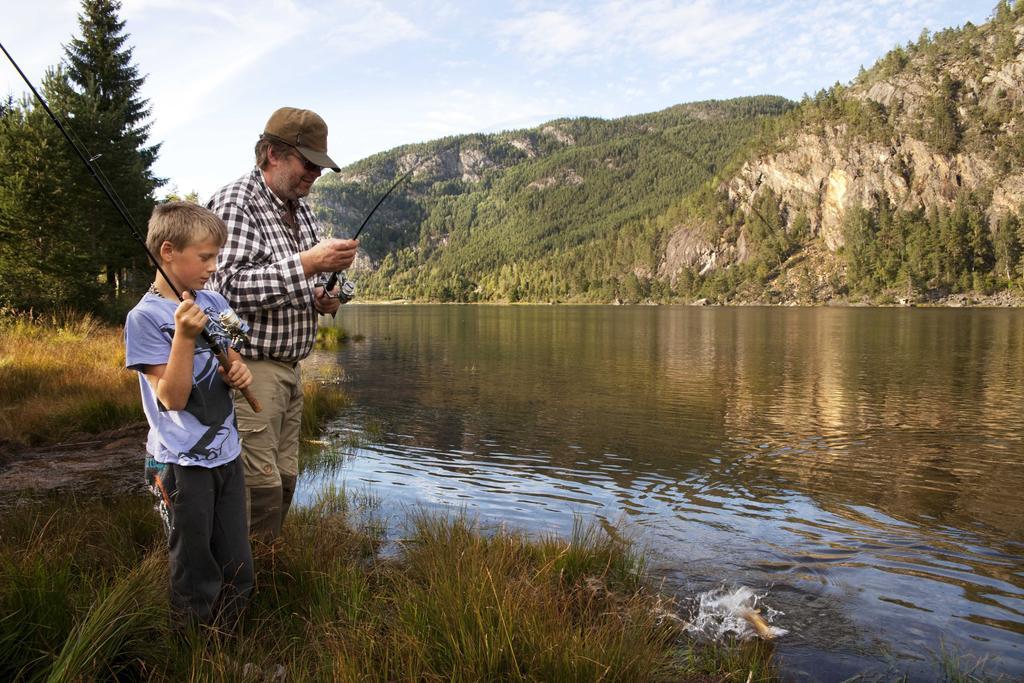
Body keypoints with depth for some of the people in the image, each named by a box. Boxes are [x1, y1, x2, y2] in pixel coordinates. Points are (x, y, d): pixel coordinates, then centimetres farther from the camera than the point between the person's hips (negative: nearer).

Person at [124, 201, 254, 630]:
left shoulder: (214, 303, 6)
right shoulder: (145, 317, -13)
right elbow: (172, 398, -18)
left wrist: (239, 374, -5)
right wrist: (184, 335, -29)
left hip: (226, 454, 6)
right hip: (182, 464, -6)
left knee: (238, 575, 14)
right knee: (196, 584, 8)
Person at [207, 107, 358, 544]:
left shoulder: (301, 211, 15)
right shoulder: (235, 204, -12)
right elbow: (227, 287, -24)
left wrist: (322, 298, 4)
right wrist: (307, 264, -28)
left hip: (288, 368, 9)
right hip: (248, 367, -8)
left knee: (284, 480, 12)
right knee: (260, 487, -9)